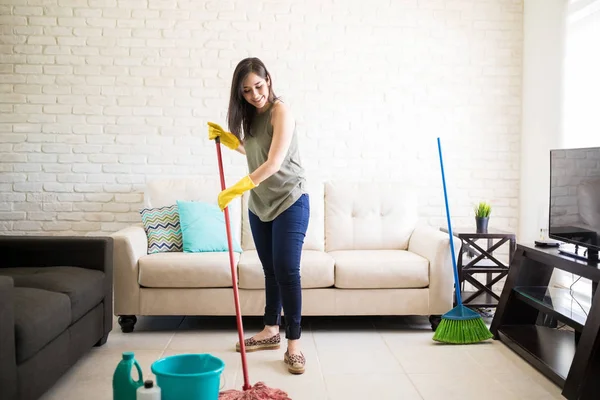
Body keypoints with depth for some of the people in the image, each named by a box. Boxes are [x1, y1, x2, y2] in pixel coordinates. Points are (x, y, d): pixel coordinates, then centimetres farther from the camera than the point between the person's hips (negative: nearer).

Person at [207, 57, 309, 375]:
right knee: (270, 270, 14)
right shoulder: (250, 115, 6)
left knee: (287, 271, -9)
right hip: (259, 203, 7)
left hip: (289, 200, -7)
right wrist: (225, 137, 7)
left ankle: (294, 343, -2)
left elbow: (273, 163, -27)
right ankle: (271, 330, 26)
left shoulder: (280, 112, -17)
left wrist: (237, 188, -30)